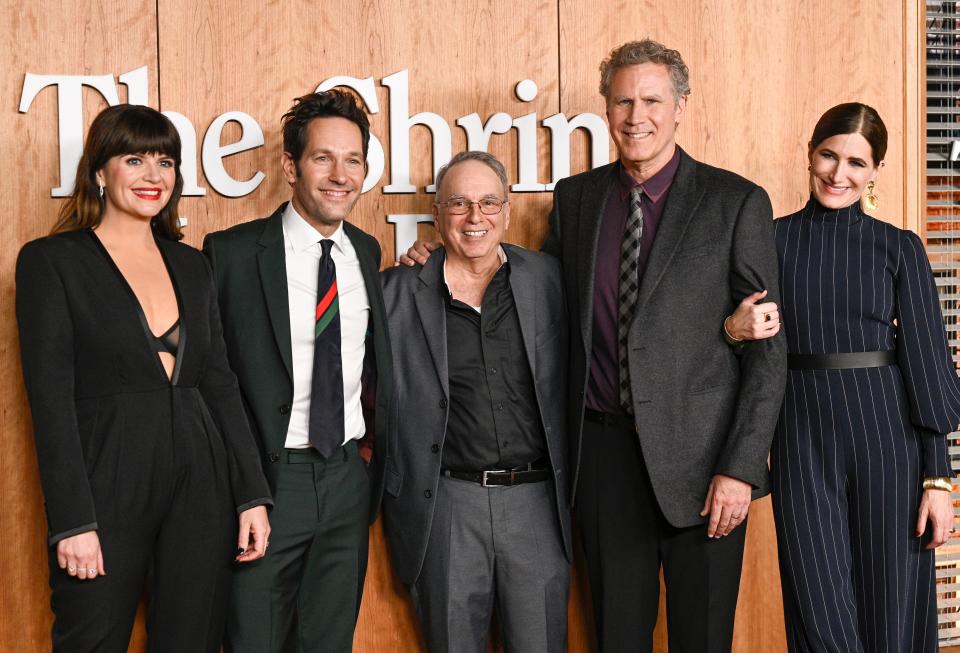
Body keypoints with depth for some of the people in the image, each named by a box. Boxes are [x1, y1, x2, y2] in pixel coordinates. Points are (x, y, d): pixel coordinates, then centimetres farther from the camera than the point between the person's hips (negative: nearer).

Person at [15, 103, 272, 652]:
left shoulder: (192, 265, 13)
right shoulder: (51, 261, -2)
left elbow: (221, 383, 11)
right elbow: (51, 397, -8)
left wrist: (252, 494, 4)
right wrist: (73, 522, -14)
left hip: (201, 487, 4)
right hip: (106, 487, -4)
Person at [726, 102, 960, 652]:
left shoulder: (899, 248, 3)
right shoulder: (773, 240, 4)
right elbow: (744, 328, 9)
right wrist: (735, 329, -16)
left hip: (886, 431, 0)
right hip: (803, 435, 0)